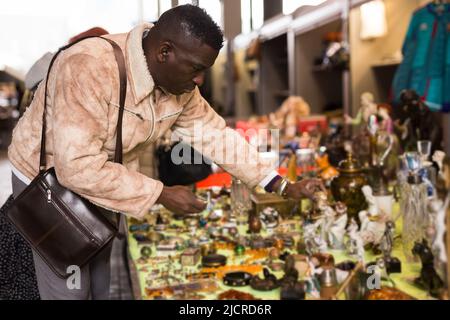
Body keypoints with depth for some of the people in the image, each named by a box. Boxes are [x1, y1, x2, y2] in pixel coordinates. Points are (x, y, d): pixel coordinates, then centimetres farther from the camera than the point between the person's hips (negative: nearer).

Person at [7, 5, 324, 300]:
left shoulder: (179, 83, -11)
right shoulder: (90, 68, -36)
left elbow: (215, 134, -3)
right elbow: (78, 166, -39)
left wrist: (284, 187, -7)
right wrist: (162, 195, -32)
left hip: (107, 181, 6)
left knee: (109, 285, 14)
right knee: (70, 289, 2)